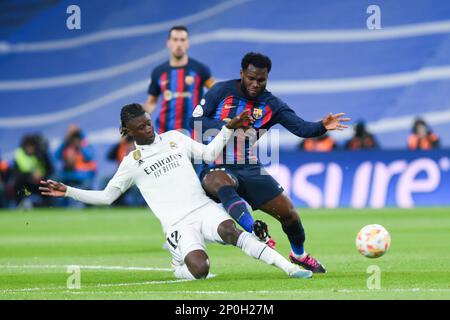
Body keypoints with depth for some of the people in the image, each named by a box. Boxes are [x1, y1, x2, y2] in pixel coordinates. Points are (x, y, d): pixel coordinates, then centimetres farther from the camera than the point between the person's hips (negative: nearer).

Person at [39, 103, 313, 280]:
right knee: (200, 270, -27)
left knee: (230, 231, -33)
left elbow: (209, 154, 18)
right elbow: (106, 196, 13)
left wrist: (229, 129, 6)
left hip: (205, 208, 2)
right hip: (178, 224, -2)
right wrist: (68, 192, 4)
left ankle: (289, 267, -34)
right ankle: (179, 267, 10)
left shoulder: (175, 138, 15)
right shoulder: (131, 163, 9)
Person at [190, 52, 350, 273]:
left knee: (288, 212, 2)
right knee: (224, 184, -41)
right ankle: (255, 233, -53)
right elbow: (196, 121, -8)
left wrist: (322, 126, -32)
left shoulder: (271, 105, 2)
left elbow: (301, 127, -10)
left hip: (250, 169, 4)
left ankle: (299, 254, 31)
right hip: (216, 168, -4)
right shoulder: (221, 91, -3)